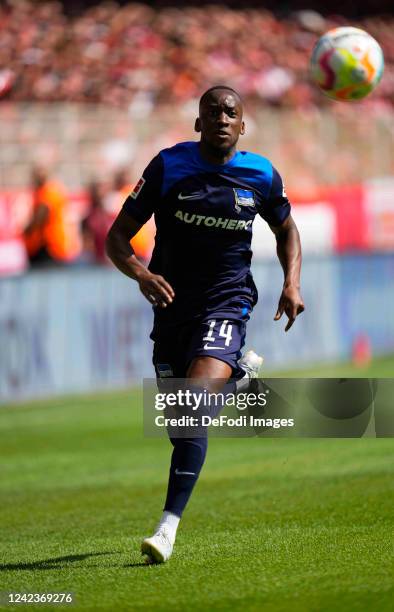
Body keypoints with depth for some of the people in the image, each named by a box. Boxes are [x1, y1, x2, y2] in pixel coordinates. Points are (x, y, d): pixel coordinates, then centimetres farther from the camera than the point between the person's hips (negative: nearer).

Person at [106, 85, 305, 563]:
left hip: (226, 308, -2)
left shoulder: (262, 175, -1)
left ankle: (168, 529, -25)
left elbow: (286, 229, 19)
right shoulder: (168, 166, -5)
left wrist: (292, 284, 2)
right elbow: (117, 237, -5)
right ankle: (239, 374, 48)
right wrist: (141, 274, -26)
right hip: (172, 307, 2)